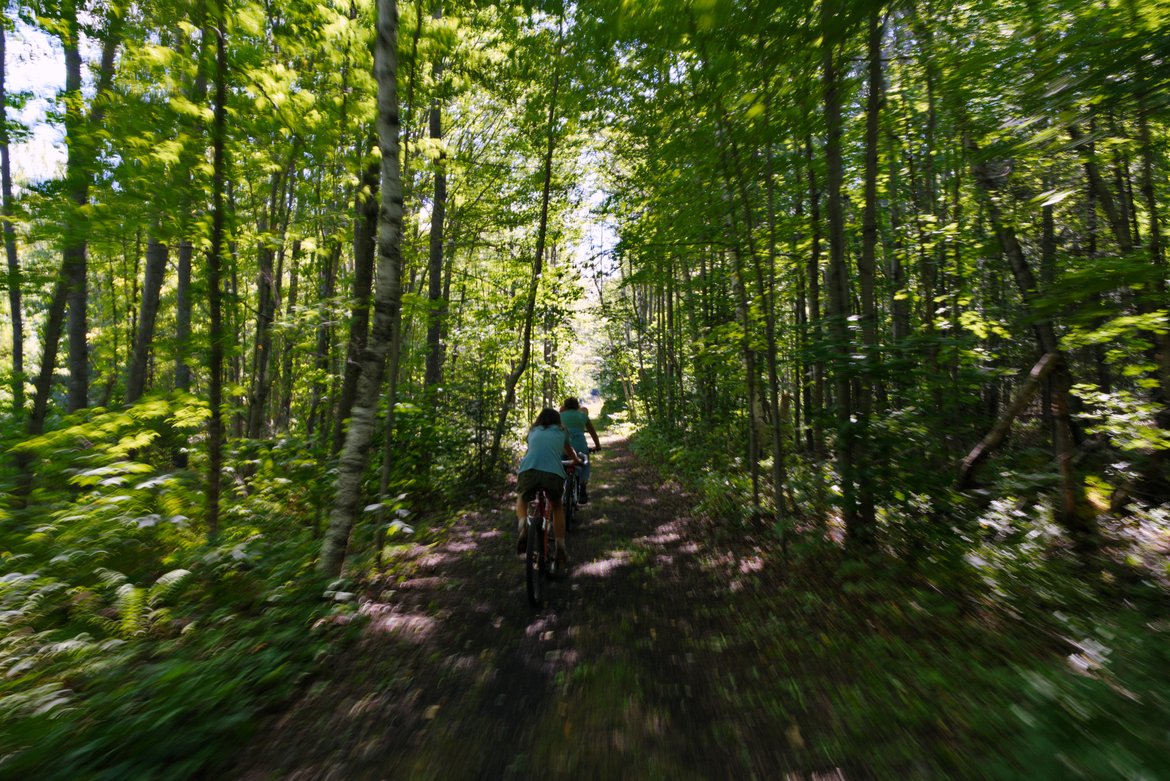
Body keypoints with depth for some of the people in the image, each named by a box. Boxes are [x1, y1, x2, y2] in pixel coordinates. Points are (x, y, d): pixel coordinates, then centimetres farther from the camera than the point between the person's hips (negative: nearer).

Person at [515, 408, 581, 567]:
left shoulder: (533, 431, 28)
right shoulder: (561, 431, 26)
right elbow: (569, 451, 44)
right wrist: (577, 461, 66)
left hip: (529, 469, 1)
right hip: (553, 472, 0)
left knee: (521, 500, 29)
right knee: (557, 507, 26)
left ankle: (523, 527, -1)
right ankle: (560, 550, 21)